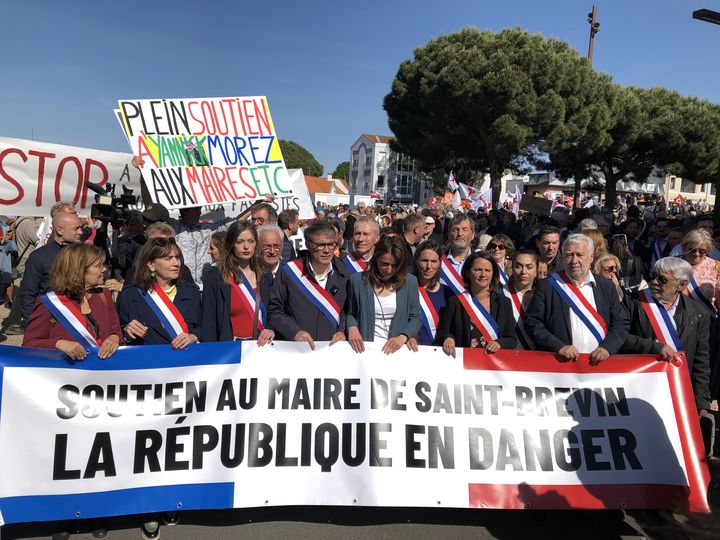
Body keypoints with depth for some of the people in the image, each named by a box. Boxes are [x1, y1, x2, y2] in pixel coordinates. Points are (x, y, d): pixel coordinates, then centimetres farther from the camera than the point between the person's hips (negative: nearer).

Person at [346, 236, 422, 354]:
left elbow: (415, 318, 7)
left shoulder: (410, 282, 4)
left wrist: (403, 337, -9)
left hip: (396, 349, 0)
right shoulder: (357, 280, 2)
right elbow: (350, 313, 13)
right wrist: (352, 328, -7)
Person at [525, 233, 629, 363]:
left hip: (598, 362, 3)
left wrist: (607, 347, -7)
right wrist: (558, 346, -12)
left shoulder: (606, 286, 11)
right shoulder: (546, 286, 2)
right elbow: (532, 322, -2)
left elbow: (621, 323, 10)